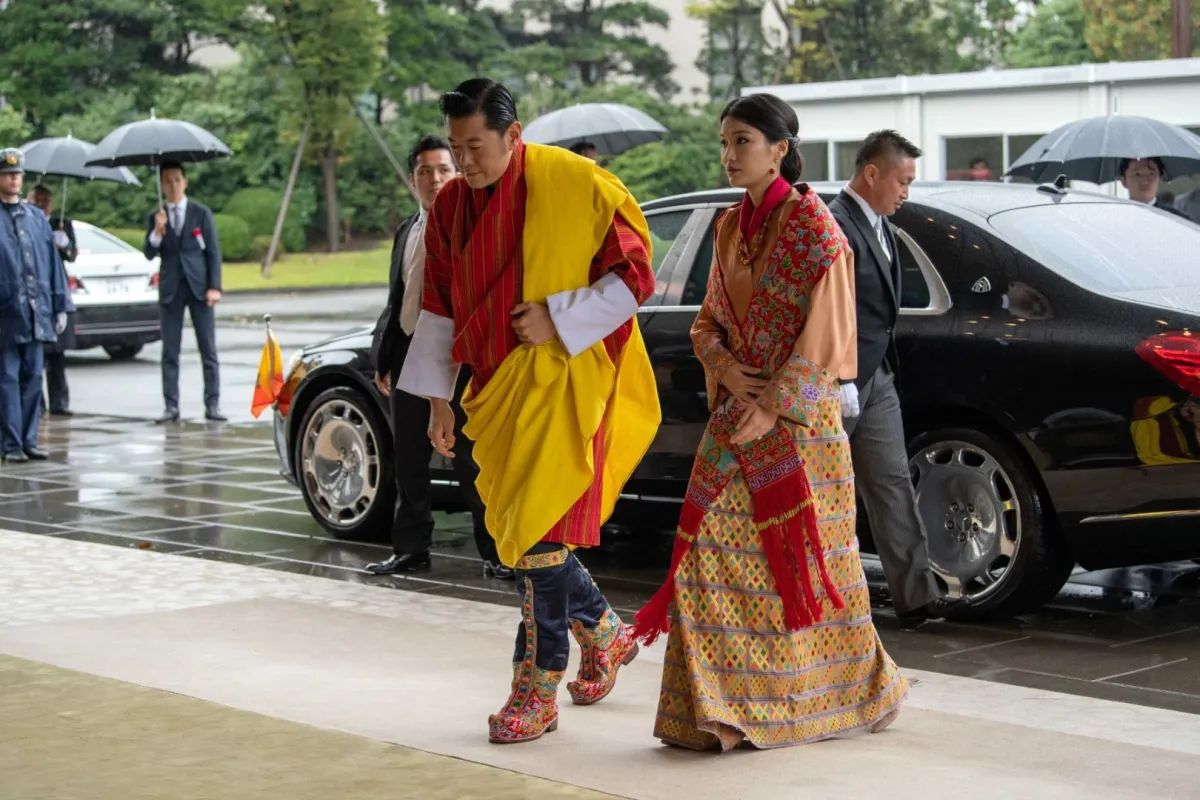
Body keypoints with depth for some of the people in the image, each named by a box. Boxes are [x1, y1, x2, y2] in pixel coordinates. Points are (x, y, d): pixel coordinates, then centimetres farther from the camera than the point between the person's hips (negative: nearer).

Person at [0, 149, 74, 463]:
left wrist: (61, 306, 9)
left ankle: (29, 440, 14)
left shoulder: (36, 217, 12)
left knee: (32, 378, 8)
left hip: (36, 313, 5)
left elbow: (53, 262, 13)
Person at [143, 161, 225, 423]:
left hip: (199, 286, -1)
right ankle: (171, 406, 3)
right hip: (170, 289, 1)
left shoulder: (201, 213, 4)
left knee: (208, 350, -2)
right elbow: (149, 254, 2)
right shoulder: (156, 217, 8)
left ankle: (212, 405, 1)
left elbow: (213, 251, 2)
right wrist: (158, 232, -16)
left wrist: (214, 286, -6)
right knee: (170, 352, 1)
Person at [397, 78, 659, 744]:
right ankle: (604, 633, 34)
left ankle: (537, 690, -1)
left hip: (562, 384, -6)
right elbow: (439, 308, 14)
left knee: (540, 533, -10)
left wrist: (556, 319, -17)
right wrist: (439, 397, 12)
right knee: (519, 531, 11)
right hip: (497, 389, 6)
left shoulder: (577, 186, -12)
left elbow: (634, 276, -8)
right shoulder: (450, 206, 6)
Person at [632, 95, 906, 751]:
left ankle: (847, 693, 16)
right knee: (712, 548, 1)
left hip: (799, 414, -6)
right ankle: (720, 707, 6)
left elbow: (822, 330, -13)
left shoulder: (810, 222, -8)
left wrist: (773, 405, -17)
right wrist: (727, 370, -5)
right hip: (737, 412, 6)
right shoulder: (730, 226, 12)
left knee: (804, 553, 1)